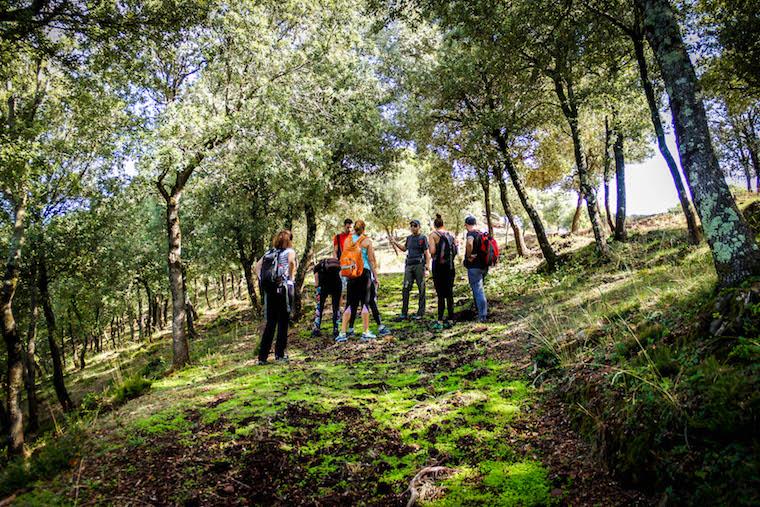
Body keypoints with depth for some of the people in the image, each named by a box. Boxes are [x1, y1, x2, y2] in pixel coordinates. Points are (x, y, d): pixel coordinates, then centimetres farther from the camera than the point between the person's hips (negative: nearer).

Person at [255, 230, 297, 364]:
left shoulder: (269, 252, 15)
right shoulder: (289, 251, -1)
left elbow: (257, 266, 7)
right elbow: (291, 261, -22)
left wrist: (262, 280, 7)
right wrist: (291, 277, -10)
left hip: (268, 289, 5)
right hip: (284, 288, -5)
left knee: (270, 323, 10)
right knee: (283, 322, 3)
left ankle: (262, 356, 9)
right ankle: (279, 354, 5)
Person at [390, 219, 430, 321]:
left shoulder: (423, 238, -2)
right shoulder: (409, 238, 15)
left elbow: (427, 254, -5)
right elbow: (404, 248, 32)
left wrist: (427, 268, -12)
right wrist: (395, 242, 20)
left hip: (419, 265, -5)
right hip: (409, 265, 5)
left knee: (421, 290, 1)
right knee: (405, 289, 0)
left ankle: (420, 313, 9)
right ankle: (404, 313, 3)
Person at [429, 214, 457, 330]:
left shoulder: (433, 235, -6)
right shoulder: (450, 235, 9)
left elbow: (432, 251, -16)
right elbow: (456, 250, 3)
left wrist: (433, 256, 5)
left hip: (438, 265, -4)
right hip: (450, 265, 5)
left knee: (440, 294, -4)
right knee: (449, 293, 10)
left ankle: (440, 321, -6)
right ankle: (450, 320, 14)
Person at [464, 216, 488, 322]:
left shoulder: (471, 233, -12)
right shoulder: (481, 234, 14)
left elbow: (469, 243, -36)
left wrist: (469, 256, -22)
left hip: (474, 267, -8)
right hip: (484, 266, 8)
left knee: (478, 291, -4)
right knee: (480, 290, 21)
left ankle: (482, 316, -2)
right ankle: (484, 313, 27)